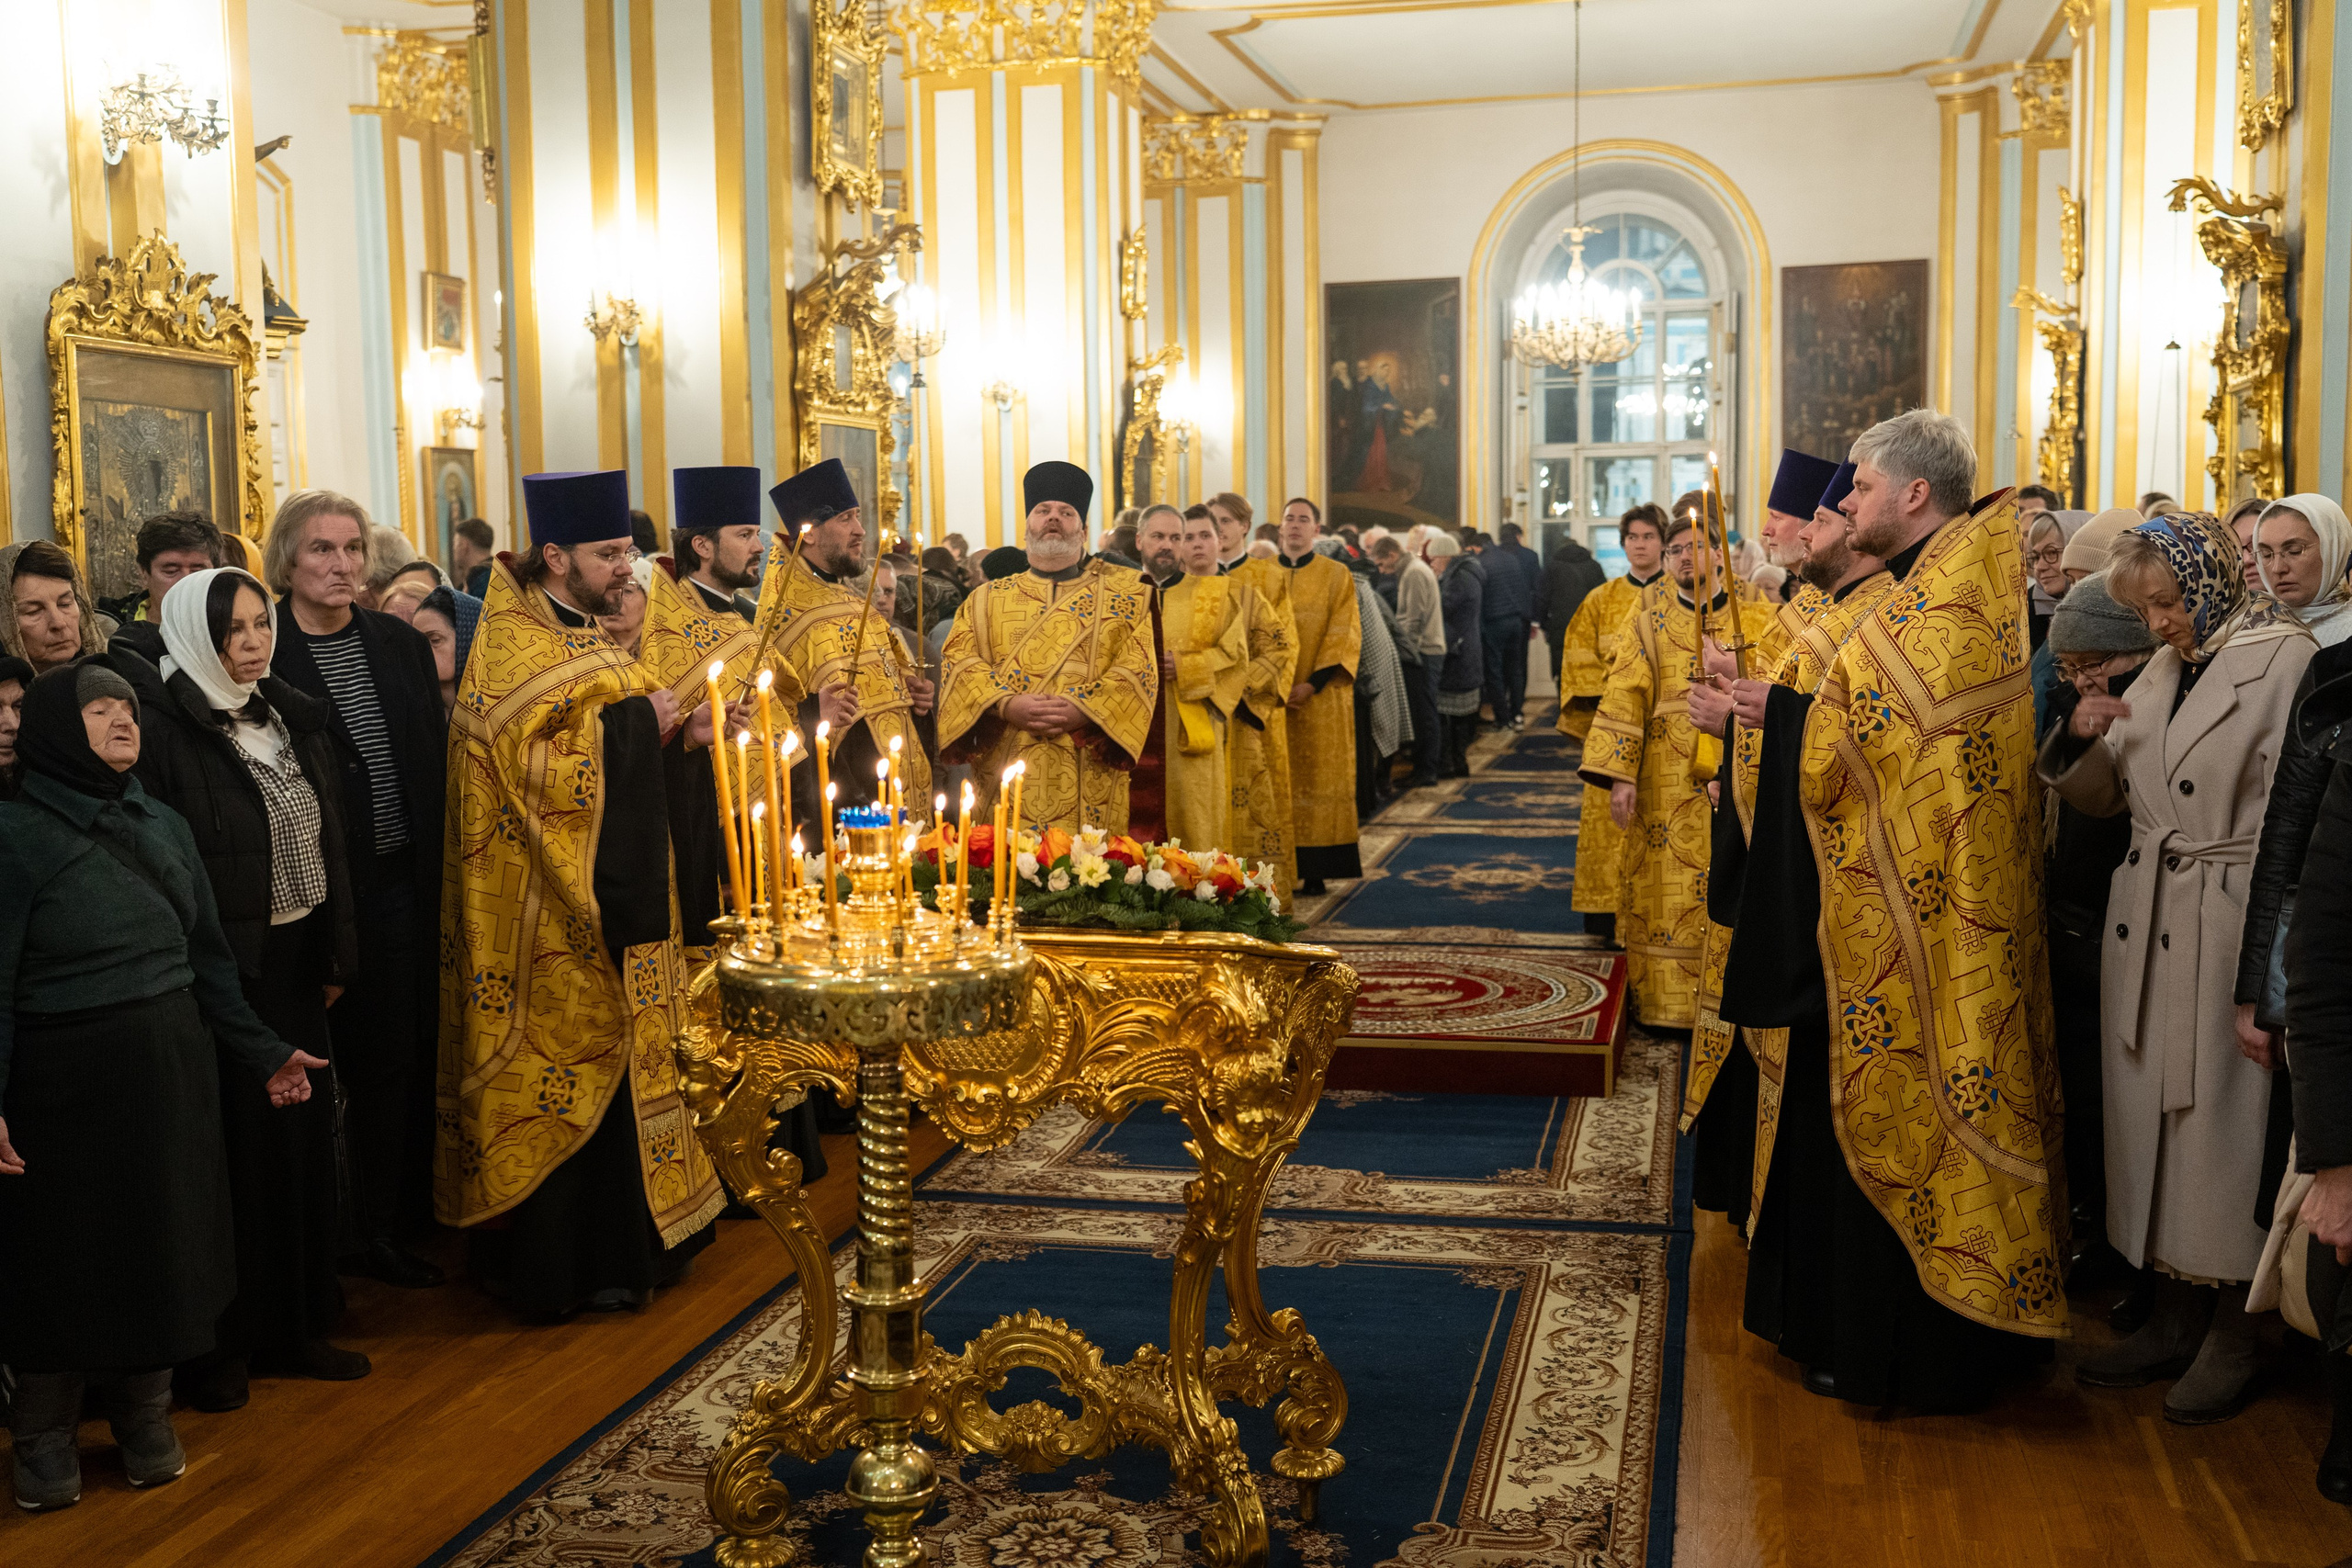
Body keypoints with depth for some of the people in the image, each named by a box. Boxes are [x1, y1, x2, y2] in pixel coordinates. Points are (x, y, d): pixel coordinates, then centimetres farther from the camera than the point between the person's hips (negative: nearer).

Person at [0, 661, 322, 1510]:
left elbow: (207, 957, 12)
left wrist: (260, 1053, 10)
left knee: (163, 1244, 12)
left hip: (172, 1071, 5)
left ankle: (145, 1413, 30)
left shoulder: (163, 826, 8)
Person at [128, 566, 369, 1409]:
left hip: (295, 968, 6)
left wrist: (337, 953, 9)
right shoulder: (161, 728, -13)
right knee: (231, 1143, 2)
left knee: (301, 1135, 12)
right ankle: (218, 1341, 18)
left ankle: (295, 1323, 26)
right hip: (218, 974, -6)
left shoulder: (295, 716, 8)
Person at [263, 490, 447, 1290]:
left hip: (401, 886, 4)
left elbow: (438, 769, 9)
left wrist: (442, 887, 5)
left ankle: (385, 1226, 26)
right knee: (325, 1062, 4)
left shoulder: (402, 645, 7)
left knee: (396, 1058, 11)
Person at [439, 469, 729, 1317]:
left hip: (615, 893, 9)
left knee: (615, 1059, 13)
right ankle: (551, 1266, 9)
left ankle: (621, 1242, 24)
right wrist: (634, 722, -19)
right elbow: (535, 768, -22)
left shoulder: (591, 634, 14)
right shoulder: (513, 649, -13)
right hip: (551, 907, -9)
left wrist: (678, 730, 3)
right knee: (563, 1064, -2)